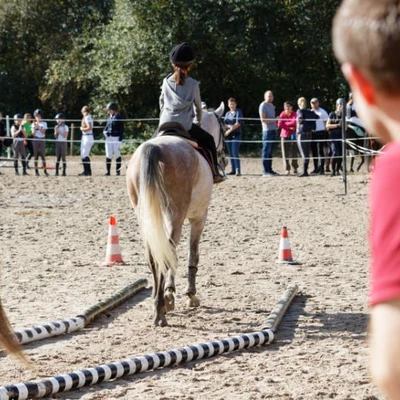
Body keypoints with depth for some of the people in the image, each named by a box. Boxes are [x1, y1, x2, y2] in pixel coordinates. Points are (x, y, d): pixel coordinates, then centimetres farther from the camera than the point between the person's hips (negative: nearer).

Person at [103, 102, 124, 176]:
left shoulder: (118, 117, -7)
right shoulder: (109, 117, 11)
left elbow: (121, 129, -9)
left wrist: (120, 139, -15)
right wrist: (105, 132, -1)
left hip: (116, 138, -6)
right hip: (109, 138, 6)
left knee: (117, 154, 0)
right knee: (108, 155, 4)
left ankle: (118, 171, 5)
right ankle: (108, 171, 8)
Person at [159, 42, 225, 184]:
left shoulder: (166, 82, 6)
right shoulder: (193, 84, 0)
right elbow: (198, 107, 9)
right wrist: (198, 123, 26)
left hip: (165, 125, 2)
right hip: (185, 127, -2)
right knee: (208, 140, 19)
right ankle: (214, 173, 13)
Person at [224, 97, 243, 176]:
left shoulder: (238, 112, -1)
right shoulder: (227, 114, 16)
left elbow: (238, 123, -12)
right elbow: (224, 124, 9)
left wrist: (229, 130, -14)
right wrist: (229, 126, -13)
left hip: (236, 135, -6)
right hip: (228, 135, 6)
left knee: (235, 153, -15)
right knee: (231, 154, 7)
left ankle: (238, 170, -18)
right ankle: (233, 170, 12)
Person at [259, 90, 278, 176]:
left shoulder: (272, 106, 20)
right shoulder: (263, 105, -6)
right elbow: (263, 119, -14)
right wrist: (274, 120, -18)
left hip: (273, 130, 9)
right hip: (267, 130, -9)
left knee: (270, 151, 11)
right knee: (266, 150, -8)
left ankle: (269, 169, 14)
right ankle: (265, 171, -9)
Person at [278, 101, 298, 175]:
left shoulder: (294, 114, 0)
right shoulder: (282, 114, 5)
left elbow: (294, 123, -17)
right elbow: (279, 125, -6)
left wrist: (285, 124, -10)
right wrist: (289, 127, -10)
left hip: (292, 135, -2)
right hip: (284, 135, 2)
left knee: (294, 152, -3)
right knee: (285, 153, -2)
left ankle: (295, 168, 10)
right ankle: (287, 169, 3)